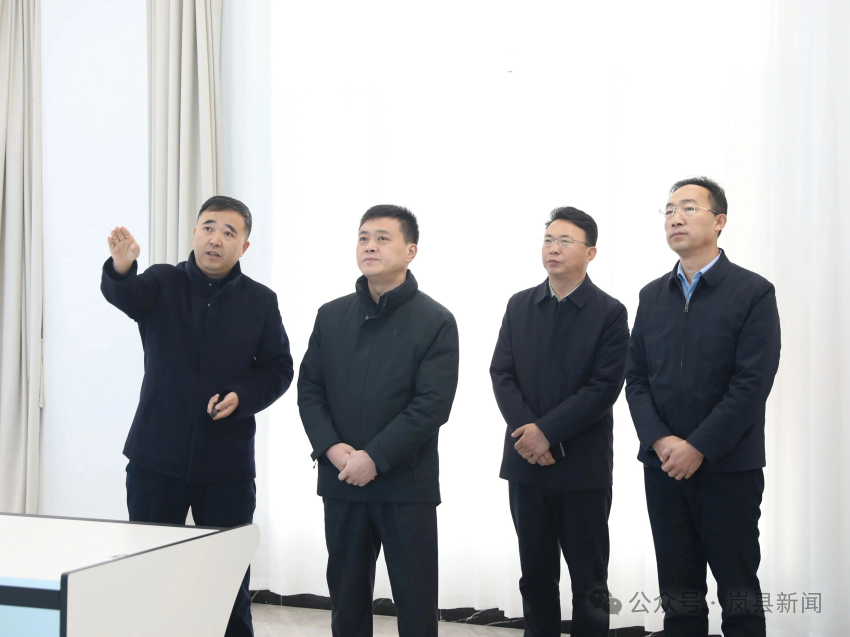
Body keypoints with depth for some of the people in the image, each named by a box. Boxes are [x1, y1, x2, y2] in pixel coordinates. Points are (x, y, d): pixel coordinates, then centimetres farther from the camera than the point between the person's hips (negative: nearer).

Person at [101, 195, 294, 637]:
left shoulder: (260, 301, 4)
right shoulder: (162, 283, 0)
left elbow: (278, 368, 7)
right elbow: (121, 294, -22)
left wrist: (243, 397, -12)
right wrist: (121, 268, -46)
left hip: (228, 463, 0)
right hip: (157, 457, 0)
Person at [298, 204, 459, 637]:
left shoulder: (436, 322, -4)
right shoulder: (331, 316, 9)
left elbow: (433, 405, -12)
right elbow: (309, 389, 6)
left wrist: (373, 457, -17)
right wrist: (332, 448, -10)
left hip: (407, 485, -3)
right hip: (340, 481, 4)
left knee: (415, 600, 4)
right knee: (347, 597, 13)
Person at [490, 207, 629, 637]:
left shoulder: (610, 313, -4)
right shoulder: (520, 305, 9)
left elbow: (604, 388, -12)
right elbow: (501, 374, 2)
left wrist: (547, 431, -17)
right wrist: (527, 432, -13)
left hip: (583, 467, -4)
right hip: (526, 462, 4)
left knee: (589, 582, 4)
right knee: (535, 576, 12)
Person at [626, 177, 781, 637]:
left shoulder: (753, 292, -5)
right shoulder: (653, 296, 11)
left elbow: (753, 384, -13)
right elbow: (636, 378, 7)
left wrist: (698, 448, -16)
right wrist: (661, 441, -9)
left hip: (729, 468, -4)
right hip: (663, 466, 4)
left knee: (739, 592, 5)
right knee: (679, 595, 11)